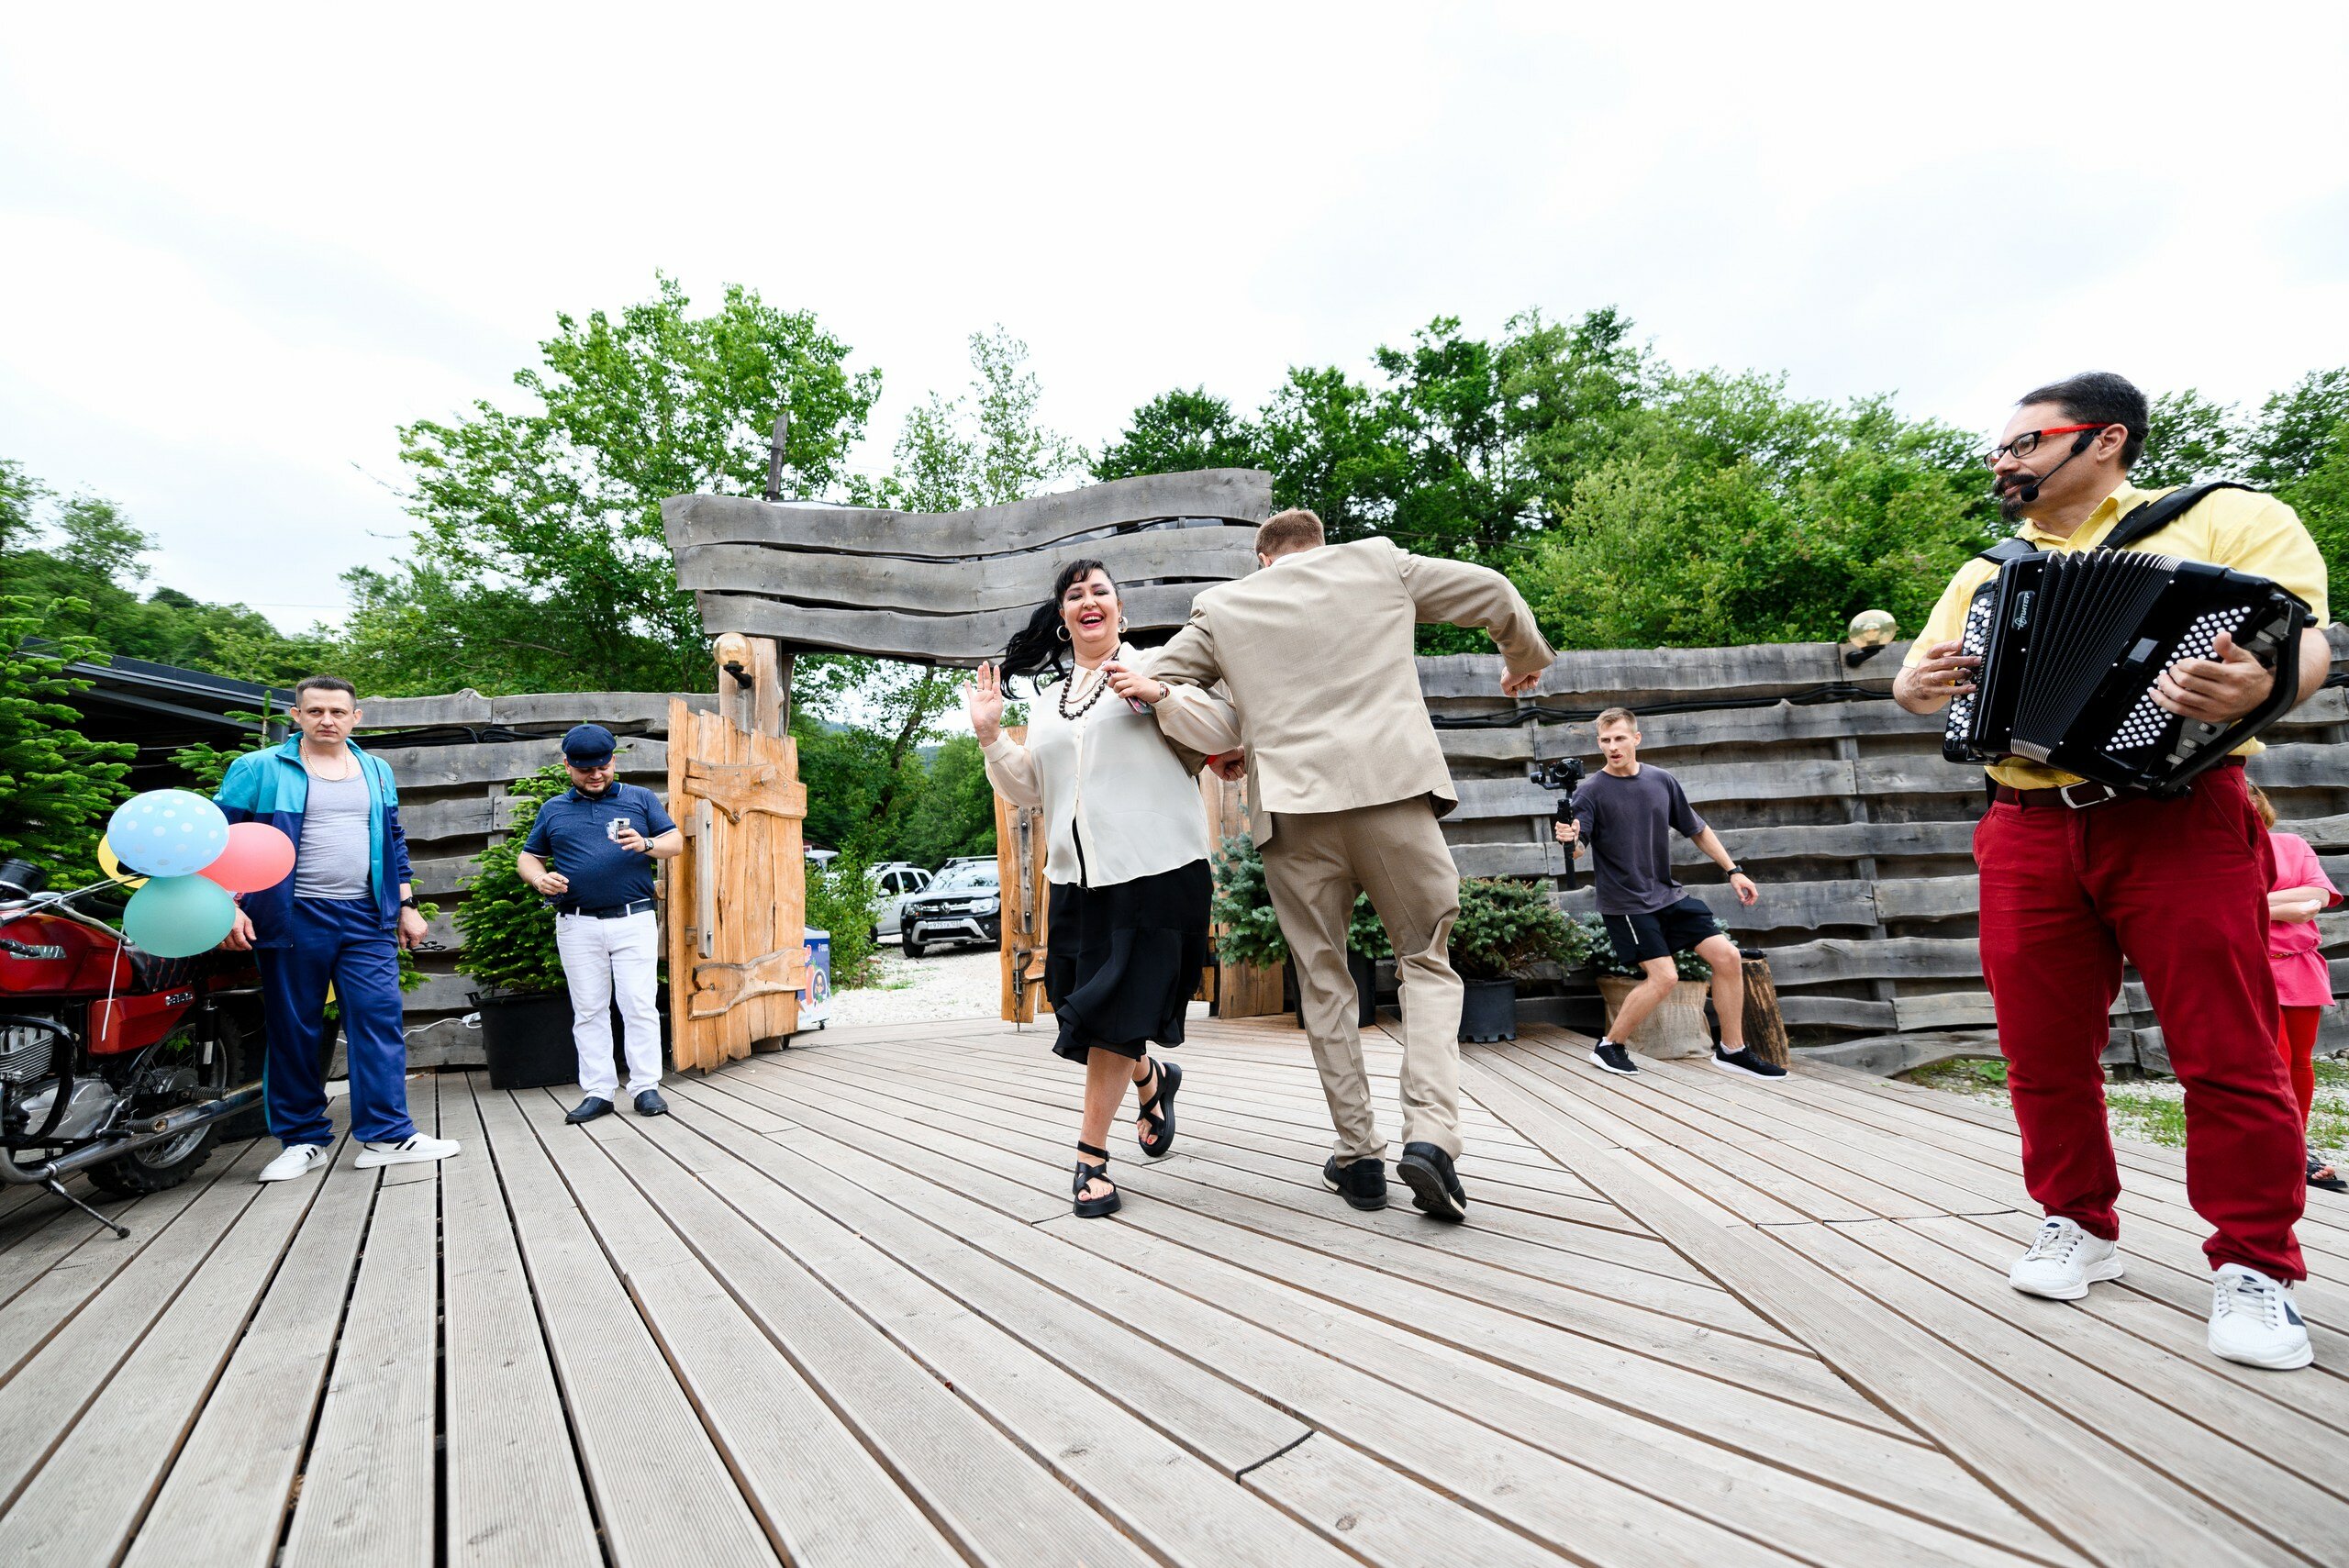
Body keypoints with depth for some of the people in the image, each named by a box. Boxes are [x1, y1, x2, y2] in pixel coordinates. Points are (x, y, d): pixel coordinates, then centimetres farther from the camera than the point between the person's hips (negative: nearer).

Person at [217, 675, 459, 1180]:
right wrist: (228, 906, -10)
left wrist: (406, 905, 14)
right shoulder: (259, 769, 2)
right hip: (292, 919, -2)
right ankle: (303, 1139, 18)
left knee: (380, 1021, -3)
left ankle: (386, 1134, 1)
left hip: (367, 919, 3)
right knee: (294, 1031, 6)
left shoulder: (377, 772, 14)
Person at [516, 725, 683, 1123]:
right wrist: (540, 878, -4)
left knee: (639, 1006, -4)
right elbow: (527, 857, 19)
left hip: (634, 921, -2)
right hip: (578, 926, 2)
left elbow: (677, 842, 5)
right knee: (588, 1011, 6)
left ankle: (645, 1087, 3)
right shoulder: (552, 810, 14)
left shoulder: (641, 799, 8)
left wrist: (646, 844, -17)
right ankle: (597, 1091, 13)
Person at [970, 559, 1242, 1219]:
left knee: (1111, 1015, -4)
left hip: (1153, 868, -6)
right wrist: (990, 735, 5)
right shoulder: (1048, 699, 20)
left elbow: (1229, 731, -4)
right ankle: (1152, 1081, 42)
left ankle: (1091, 1157, 10)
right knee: (1086, 1010, 11)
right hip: (1076, 876, 6)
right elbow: (1029, 788, 19)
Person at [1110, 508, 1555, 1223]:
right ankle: (1430, 1134, -4)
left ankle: (1358, 1156, 17)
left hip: (1293, 808, 1)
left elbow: (1147, 680, 14)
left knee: (1323, 982, 12)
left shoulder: (1222, 606, 15)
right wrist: (1525, 661, 37)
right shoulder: (1380, 562, 15)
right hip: (1393, 789, 0)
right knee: (1426, 962, 12)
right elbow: (1495, 595, 21)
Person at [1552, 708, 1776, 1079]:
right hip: (1624, 902, -6)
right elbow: (1577, 847, -23)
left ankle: (1731, 1050, 17)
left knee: (1728, 957, 0)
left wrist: (1733, 870, 9)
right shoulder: (1591, 791, -12)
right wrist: (1569, 839, -46)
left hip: (1668, 893, 6)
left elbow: (1697, 830, 14)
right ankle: (1608, 1046, 5)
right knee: (1664, 976, -15)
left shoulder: (1662, 781, 3)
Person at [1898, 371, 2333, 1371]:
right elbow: (1917, 676, 20)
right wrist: (1916, 687, -4)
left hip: (2178, 819, -4)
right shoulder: (1989, 573, 19)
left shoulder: (2230, 519, 5)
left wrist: (2257, 684, -29)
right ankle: (2077, 1227, 21)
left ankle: (2254, 1269, 15)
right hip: (2028, 832, 4)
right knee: (2042, 1052, 6)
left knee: (2228, 1054, -1)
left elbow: (2303, 646, -6)